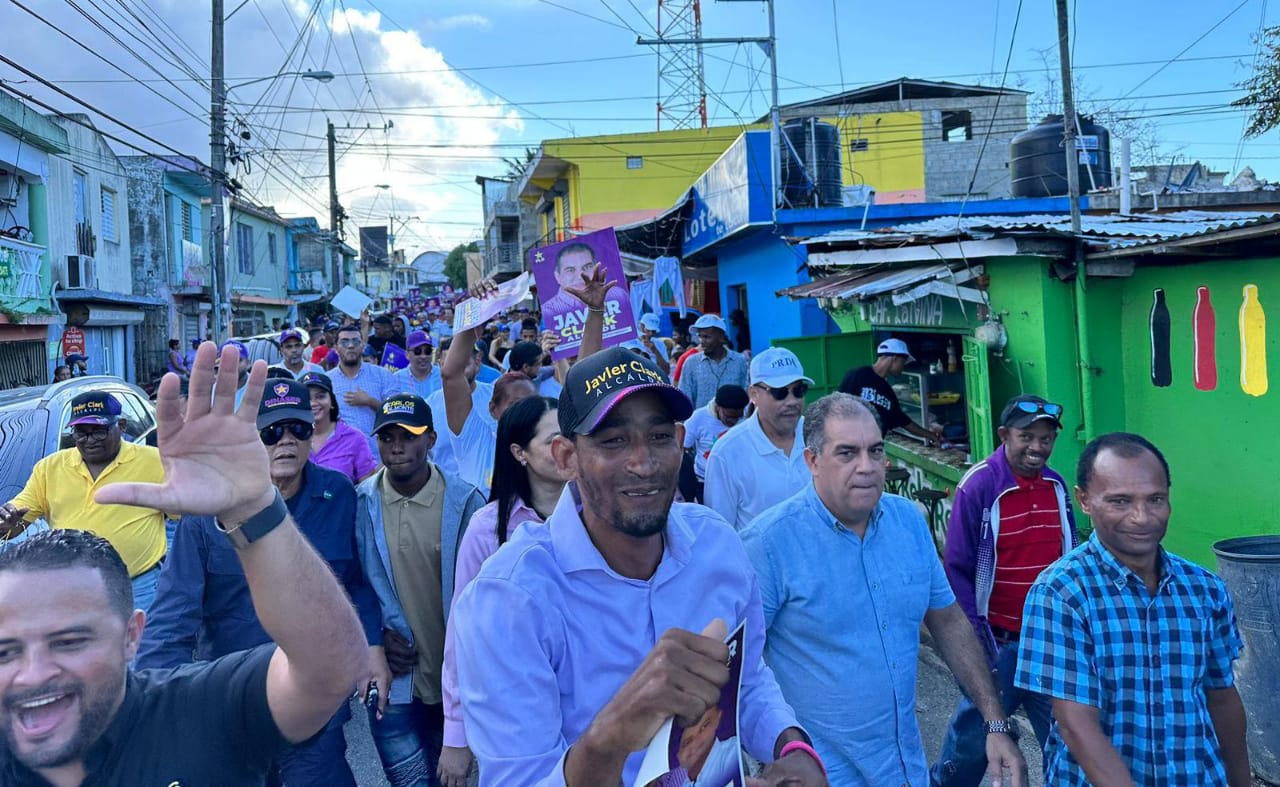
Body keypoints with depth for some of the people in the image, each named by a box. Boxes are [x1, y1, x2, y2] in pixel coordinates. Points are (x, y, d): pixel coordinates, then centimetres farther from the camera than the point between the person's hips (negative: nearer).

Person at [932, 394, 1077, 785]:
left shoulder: (1057, 486, 2)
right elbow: (957, 569, -12)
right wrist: (975, 637, -13)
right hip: (998, 640, -5)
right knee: (976, 731, 10)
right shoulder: (978, 486, -14)